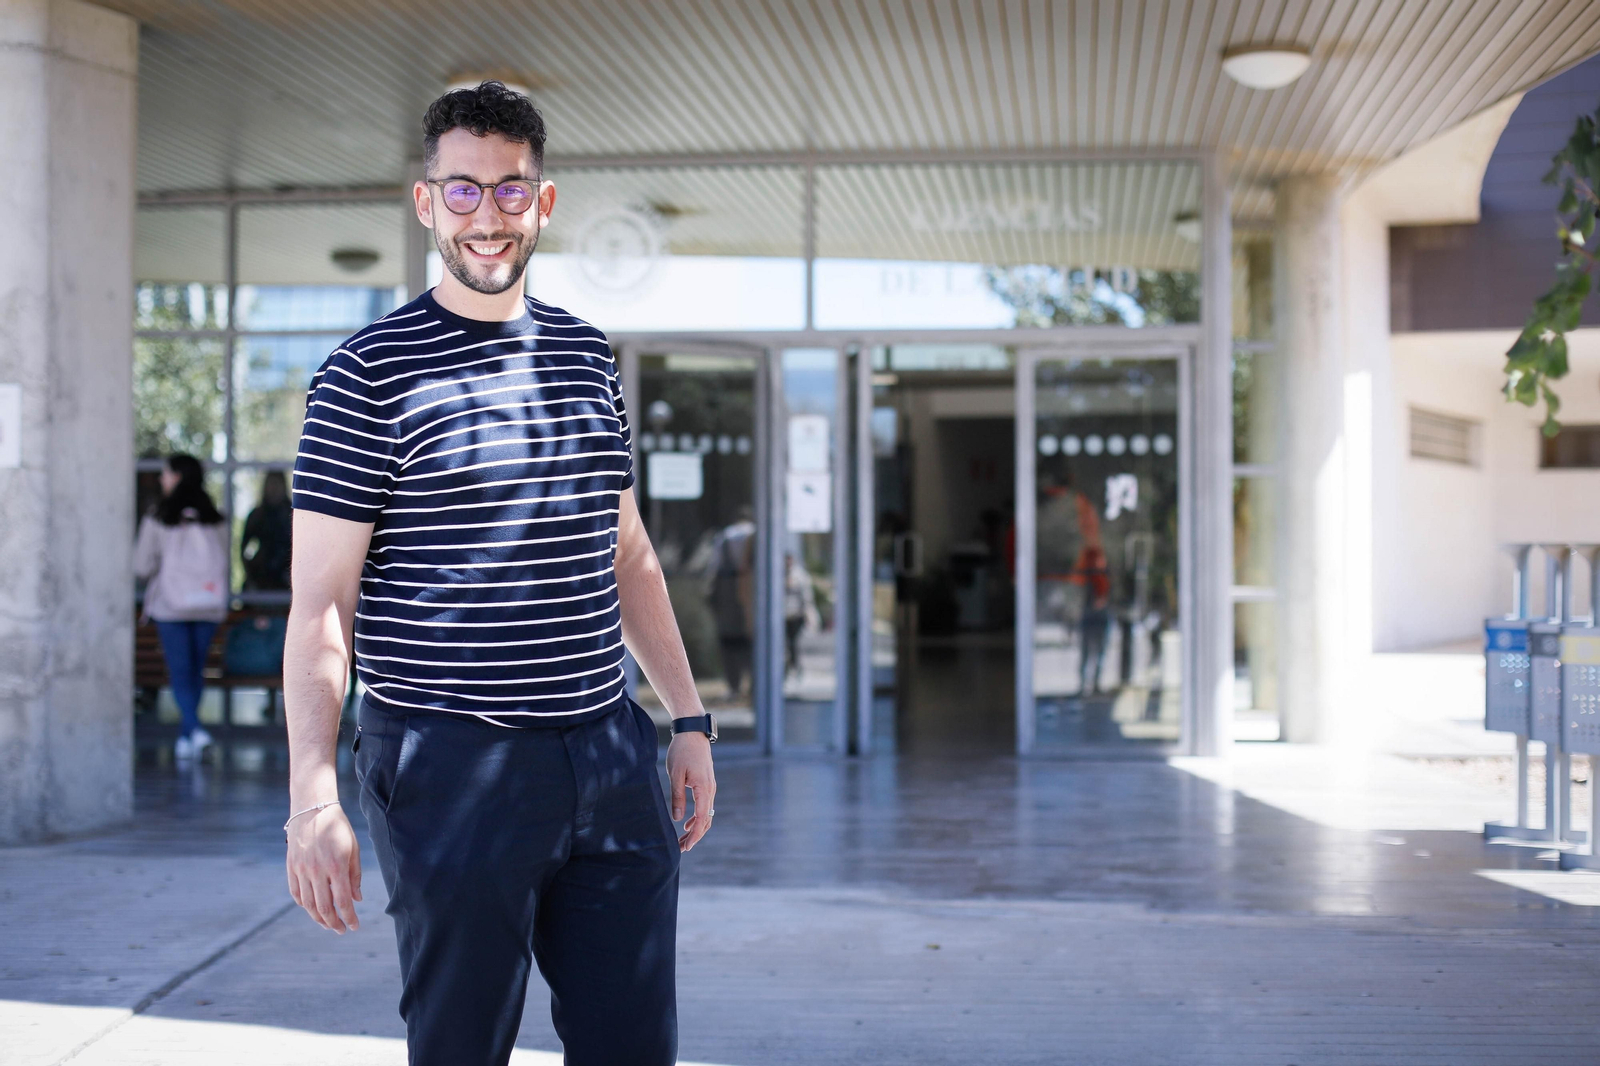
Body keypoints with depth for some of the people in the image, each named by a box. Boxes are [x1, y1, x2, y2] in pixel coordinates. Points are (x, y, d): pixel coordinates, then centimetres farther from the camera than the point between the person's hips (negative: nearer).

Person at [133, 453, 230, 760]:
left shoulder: (158, 518, -6)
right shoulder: (215, 519, 3)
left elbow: (142, 567, -5)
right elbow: (223, 561, 8)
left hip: (170, 605, -3)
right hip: (209, 607, 3)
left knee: (180, 671, 0)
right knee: (196, 669, 12)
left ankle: (194, 728, -16)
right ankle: (186, 735, 19)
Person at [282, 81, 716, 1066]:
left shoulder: (589, 357, 13)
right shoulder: (371, 374, -4)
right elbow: (320, 599, -7)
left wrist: (688, 717, 17)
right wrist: (313, 798, -13)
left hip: (609, 754, 5)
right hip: (453, 767, -5)